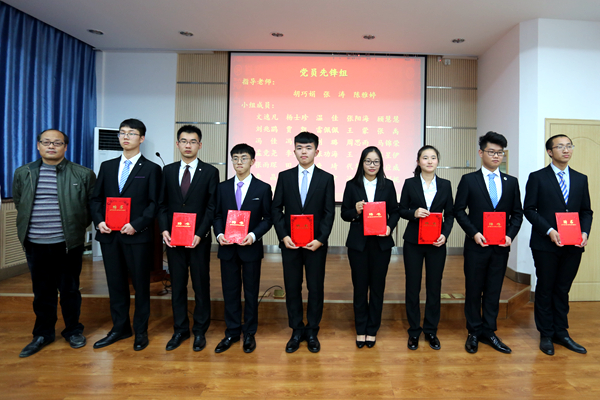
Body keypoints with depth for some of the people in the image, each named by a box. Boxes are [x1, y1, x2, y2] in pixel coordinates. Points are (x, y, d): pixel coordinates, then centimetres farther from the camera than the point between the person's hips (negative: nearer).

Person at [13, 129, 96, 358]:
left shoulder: (83, 174, -3)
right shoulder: (23, 173, 7)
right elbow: (18, 203, 18)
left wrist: (79, 227, 4)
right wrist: (31, 226, 14)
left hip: (68, 244, -2)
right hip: (35, 245, 3)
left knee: (69, 289, 9)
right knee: (42, 291, 13)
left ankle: (73, 330, 27)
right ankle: (43, 334, 30)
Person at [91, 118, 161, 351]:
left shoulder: (151, 169, 1)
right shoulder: (107, 166, 14)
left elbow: (154, 203, -5)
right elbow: (96, 198, 13)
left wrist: (136, 225, -16)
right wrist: (99, 221, -4)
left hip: (138, 236, -4)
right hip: (109, 235, 4)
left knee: (141, 284, 5)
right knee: (115, 283, 13)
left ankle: (141, 331, 19)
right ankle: (120, 328, 28)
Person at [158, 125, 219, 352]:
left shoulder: (210, 172, -1)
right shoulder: (168, 170, 9)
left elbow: (212, 207, -5)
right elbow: (162, 204, 8)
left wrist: (199, 234, -13)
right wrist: (164, 229, -6)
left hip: (199, 239, -3)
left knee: (201, 285, 6)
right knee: (177, 285, 11)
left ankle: (200, 331, 21)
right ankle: (180, 330, 26)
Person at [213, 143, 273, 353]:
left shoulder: (263, 188, -1)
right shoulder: (223, 187, 6)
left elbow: (268, 218, -2)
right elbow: (217, 215, 8)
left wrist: (253, 235, -17)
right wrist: (219, 234, -10)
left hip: (251, 248, -2)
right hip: (227, 248, 2)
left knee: (251, 292, 9)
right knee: (230, 291, 11)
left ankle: (249, 334, 25)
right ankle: (232, 332, 27)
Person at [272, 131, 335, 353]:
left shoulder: (326, 178, 3)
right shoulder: (284, 176, 5)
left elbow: (329, 212, -1)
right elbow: (276, 209, 4)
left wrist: (320, 239, -12)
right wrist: (283, 236, -8)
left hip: (316, 243, -1)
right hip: (289, 242, 1)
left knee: (315, 288, 7)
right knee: (292, 287, 8)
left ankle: (312, 332, 24)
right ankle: (297, 331, 24)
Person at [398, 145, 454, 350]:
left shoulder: (445, 185, 6)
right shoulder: (410, 183, 2)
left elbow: (450, 214, 7)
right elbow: (402, 210, 3)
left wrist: (445, 234, -9)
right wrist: (414, 213, -18)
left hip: (436, 242, 1)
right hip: (413, 242, -1)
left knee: (434, 287, 8)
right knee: (412, 286, 5)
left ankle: (431, 330, 23)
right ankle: (414, 331, 19)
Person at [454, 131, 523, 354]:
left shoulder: (511, 182, 8)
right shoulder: (469, 180, -1)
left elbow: (517, 213, 9)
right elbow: (459, 210, -3)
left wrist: (510, 235, -7)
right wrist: (474, 233, -13)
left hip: (501, 246, 3)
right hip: (476, 245, -3)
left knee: (494, 290, 10)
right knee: (473, 290, 6)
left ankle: (488, 332, 24)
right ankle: (474, 333, 21)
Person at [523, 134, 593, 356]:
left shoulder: (581, 179, 11)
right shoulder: (537, 178, -2)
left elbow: (586, 211, 12)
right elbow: (529, 209, -6)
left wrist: (585, 232, -5)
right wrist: (549, 231, -17)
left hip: (573, 246, 4)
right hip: (545, 244, -4)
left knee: (563, 289, 13)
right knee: (545, 289, 7)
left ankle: (561, 333, 26)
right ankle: (546, 335, 19)